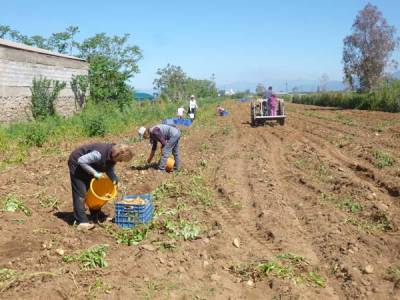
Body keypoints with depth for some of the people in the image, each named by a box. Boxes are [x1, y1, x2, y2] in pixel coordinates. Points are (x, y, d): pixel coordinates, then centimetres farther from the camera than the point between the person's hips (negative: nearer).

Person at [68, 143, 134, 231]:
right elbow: (81, 161, -33)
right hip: (77, 164, -9)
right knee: (80, 193, -13)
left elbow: (109, 169, 3)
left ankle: (96, 215, 20)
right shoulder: (100, 154, -38)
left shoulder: (113, 155, -12)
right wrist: (94, 173, -32)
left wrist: (115, 180, -13)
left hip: (87, 165, 9)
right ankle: (82, 222, -14)